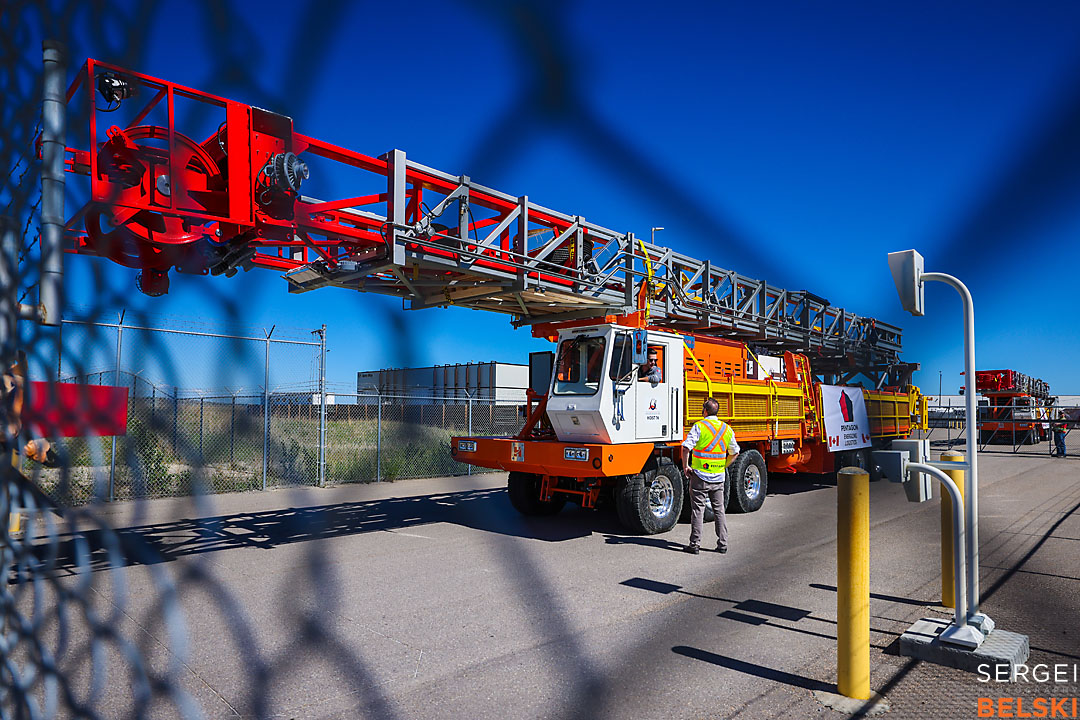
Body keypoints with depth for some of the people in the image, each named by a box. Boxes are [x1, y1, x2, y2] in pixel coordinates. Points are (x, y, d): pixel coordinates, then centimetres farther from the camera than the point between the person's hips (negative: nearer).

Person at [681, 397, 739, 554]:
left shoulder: (699, 426, -10)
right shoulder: (727, 429, 6)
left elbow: (686, 447, -18)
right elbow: (735, 453, 14)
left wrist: (685, 466, -6)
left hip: (700, 476, -4)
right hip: (719, 477, 4)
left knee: (698, 510, 2)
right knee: (719, 510, 13)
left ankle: (695, 544, 5)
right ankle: (722, 544, 15)